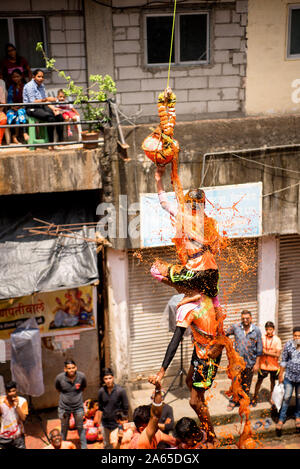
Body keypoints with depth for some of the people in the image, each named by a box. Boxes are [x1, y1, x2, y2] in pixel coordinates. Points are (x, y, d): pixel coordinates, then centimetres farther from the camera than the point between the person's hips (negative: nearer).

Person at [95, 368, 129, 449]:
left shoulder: (120, 390, -12)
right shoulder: (101, 391, -3)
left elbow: (125, 409, -5)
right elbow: (100, 408, 10)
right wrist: (99, 424, 10)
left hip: (117, 423, -3)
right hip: (105, 423, 3)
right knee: (107, 445, 14)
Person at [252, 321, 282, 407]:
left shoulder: (277, 340, -10)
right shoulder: (262, 338, -7)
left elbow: (278, 354, -14)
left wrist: (266, 352, -18)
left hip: (273, 365, 0)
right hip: (263, 364, 0)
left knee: (273, 381, 14)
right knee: (259, 380, 8)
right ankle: (255, 398, 24)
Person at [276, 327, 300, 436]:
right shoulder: (288, 345, -7)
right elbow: (284, 360, 1)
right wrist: (281, 375, 3)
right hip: (289, 376, 0)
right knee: (286, 398, 1)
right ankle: (281, 420, 10)